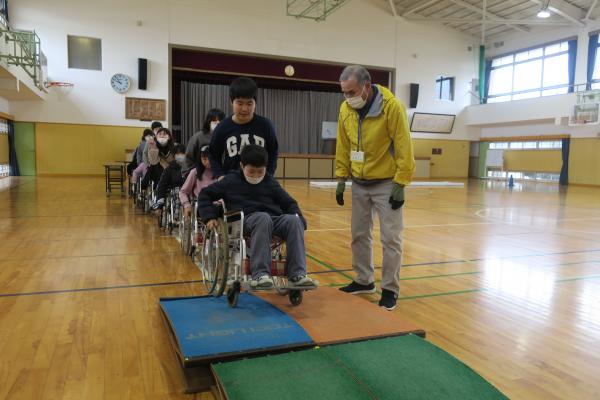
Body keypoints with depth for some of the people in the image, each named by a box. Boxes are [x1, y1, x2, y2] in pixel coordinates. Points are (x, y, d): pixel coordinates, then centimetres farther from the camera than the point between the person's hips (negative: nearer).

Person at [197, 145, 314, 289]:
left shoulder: (270, 181, 20)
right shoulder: (232, 180, 14)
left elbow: (289, 203, 22)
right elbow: (205, 194, 18)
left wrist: (299, 219, 3)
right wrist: (209, 217, 3)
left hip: (274, 218, 3)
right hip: (247, 219, -3)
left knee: (293, 220, -30)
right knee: (263, 218, -39)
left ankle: (297, 274, -32)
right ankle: (260, 274, -43)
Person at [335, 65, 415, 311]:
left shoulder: (392, 106, -17)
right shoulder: (345, 109, -2)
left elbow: (403, 148, -15)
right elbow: (343, 147, 7)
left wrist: (400, 184, -16)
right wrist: (341, 178, 5)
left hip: (386, 184, -5)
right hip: (359, 184, 5)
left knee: (390, 238, 0)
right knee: (360, 235, 12)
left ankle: (390, 290, 12)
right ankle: (364, 281, 28)